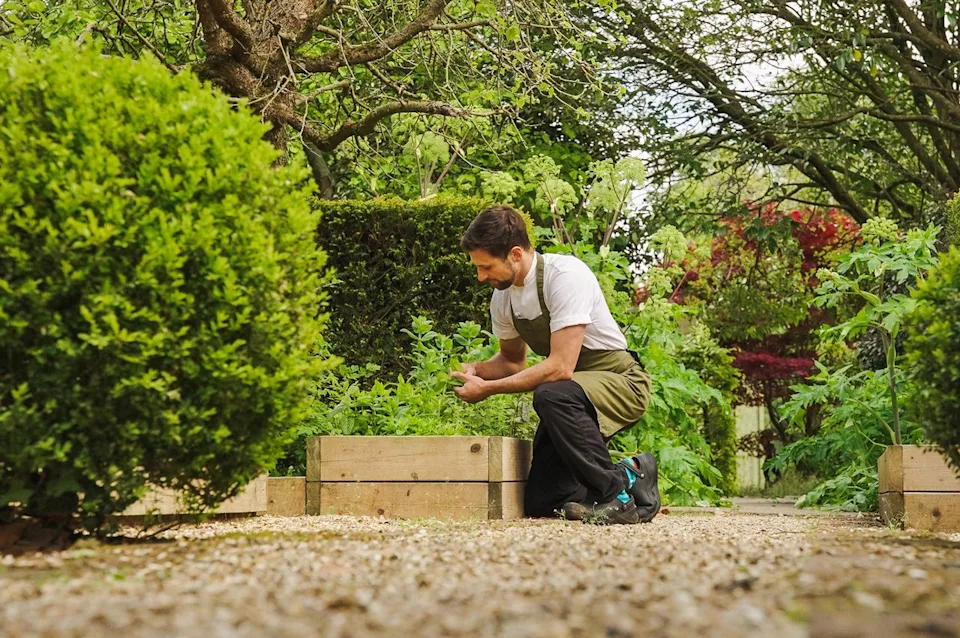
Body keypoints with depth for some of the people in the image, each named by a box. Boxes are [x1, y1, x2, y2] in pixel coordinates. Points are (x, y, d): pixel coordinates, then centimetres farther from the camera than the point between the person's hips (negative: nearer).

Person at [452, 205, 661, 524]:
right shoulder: (503, 297, -1)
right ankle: (628, 474, 17)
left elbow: (560, 367, -30)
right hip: (571, 393, 8)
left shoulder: (565, 275, -25)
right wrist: (476, 369, -4)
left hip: (620, 381, -8)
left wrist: (488, 388, -25)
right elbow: (512, 360, 18)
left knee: (552, 395, -39)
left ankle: (616, 491, -21)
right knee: (539, 503, -2)